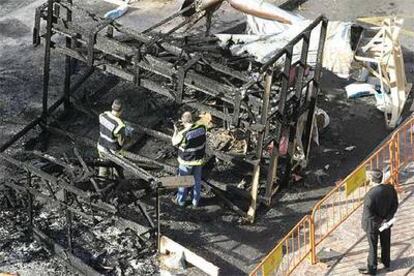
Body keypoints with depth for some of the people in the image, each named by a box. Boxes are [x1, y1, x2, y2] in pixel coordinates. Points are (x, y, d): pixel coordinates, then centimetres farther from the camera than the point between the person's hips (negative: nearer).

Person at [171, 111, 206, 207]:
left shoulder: (183, 134, -30)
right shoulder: (202, 127, -15)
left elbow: (174, 143, -11)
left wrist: (176, 131, 2)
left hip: (187, 161, -4)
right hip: (199, 160, 4)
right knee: (197, 180, 20)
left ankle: (181, 200, 34)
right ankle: (195, 201, 33)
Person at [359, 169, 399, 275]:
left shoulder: (370, 194, -32)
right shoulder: (390, 188, -14)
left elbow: (368, 213, -27)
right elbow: (395, 204, -4)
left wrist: (379, 222, -15)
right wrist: (387, 218, -5)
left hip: (373, 225, -5)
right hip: (386, 222, 6)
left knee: (373, 247, 12)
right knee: (385, 243, 25)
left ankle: (372, 269, 27)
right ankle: (386, 263, 46)